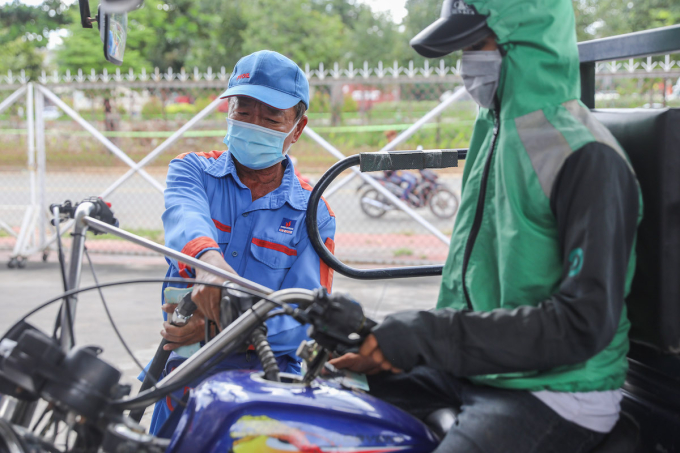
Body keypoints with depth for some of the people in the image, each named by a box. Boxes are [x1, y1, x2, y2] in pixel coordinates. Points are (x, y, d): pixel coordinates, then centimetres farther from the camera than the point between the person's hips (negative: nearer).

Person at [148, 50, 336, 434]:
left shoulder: (313, 214, 7)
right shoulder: (193, 170, 11)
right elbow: (183, 215, -15)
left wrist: (220, 328, -23)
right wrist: (206, 257, -40)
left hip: (268, 369, 0)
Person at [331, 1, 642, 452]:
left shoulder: (587, 158, -17)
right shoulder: (494, 133, 12)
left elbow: (584, 323, -23)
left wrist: (426, 336, -23)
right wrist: (398, 343, 4)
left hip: (553, 396, -8)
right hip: (469, 370, 8)